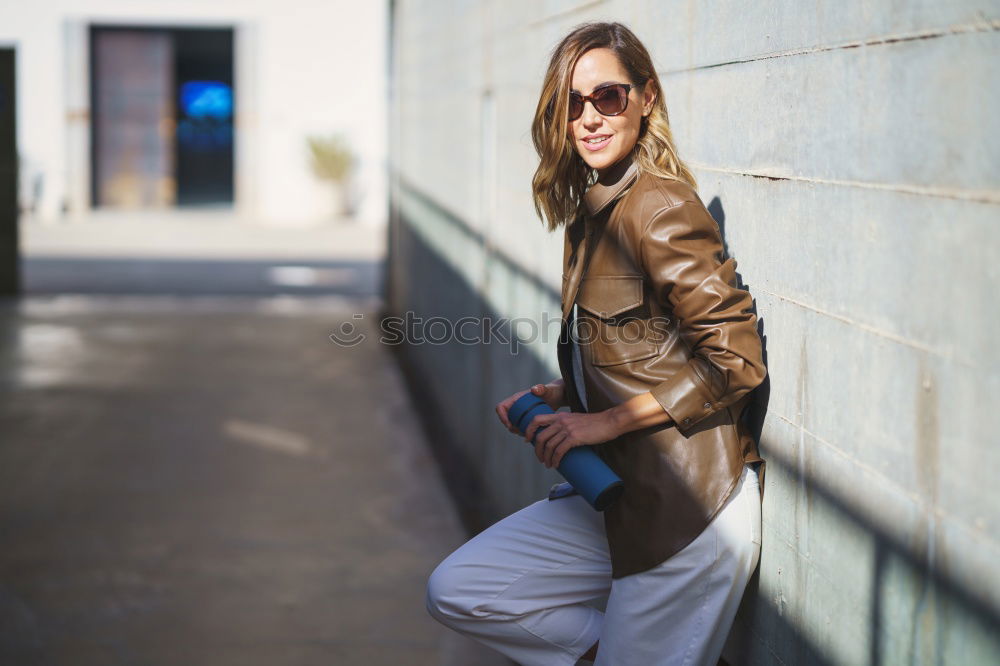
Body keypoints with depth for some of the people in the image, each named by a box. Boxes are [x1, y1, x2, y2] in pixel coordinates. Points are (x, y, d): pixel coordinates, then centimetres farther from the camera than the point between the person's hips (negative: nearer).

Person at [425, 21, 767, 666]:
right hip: (619, 495, 9)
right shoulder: (593, 210, 10)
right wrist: (560, 394, 4)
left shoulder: (659, 206, -16)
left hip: (691, 509, -9)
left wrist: (604, 422, -15)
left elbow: (737, 360, -19)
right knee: (455, 592, 7)